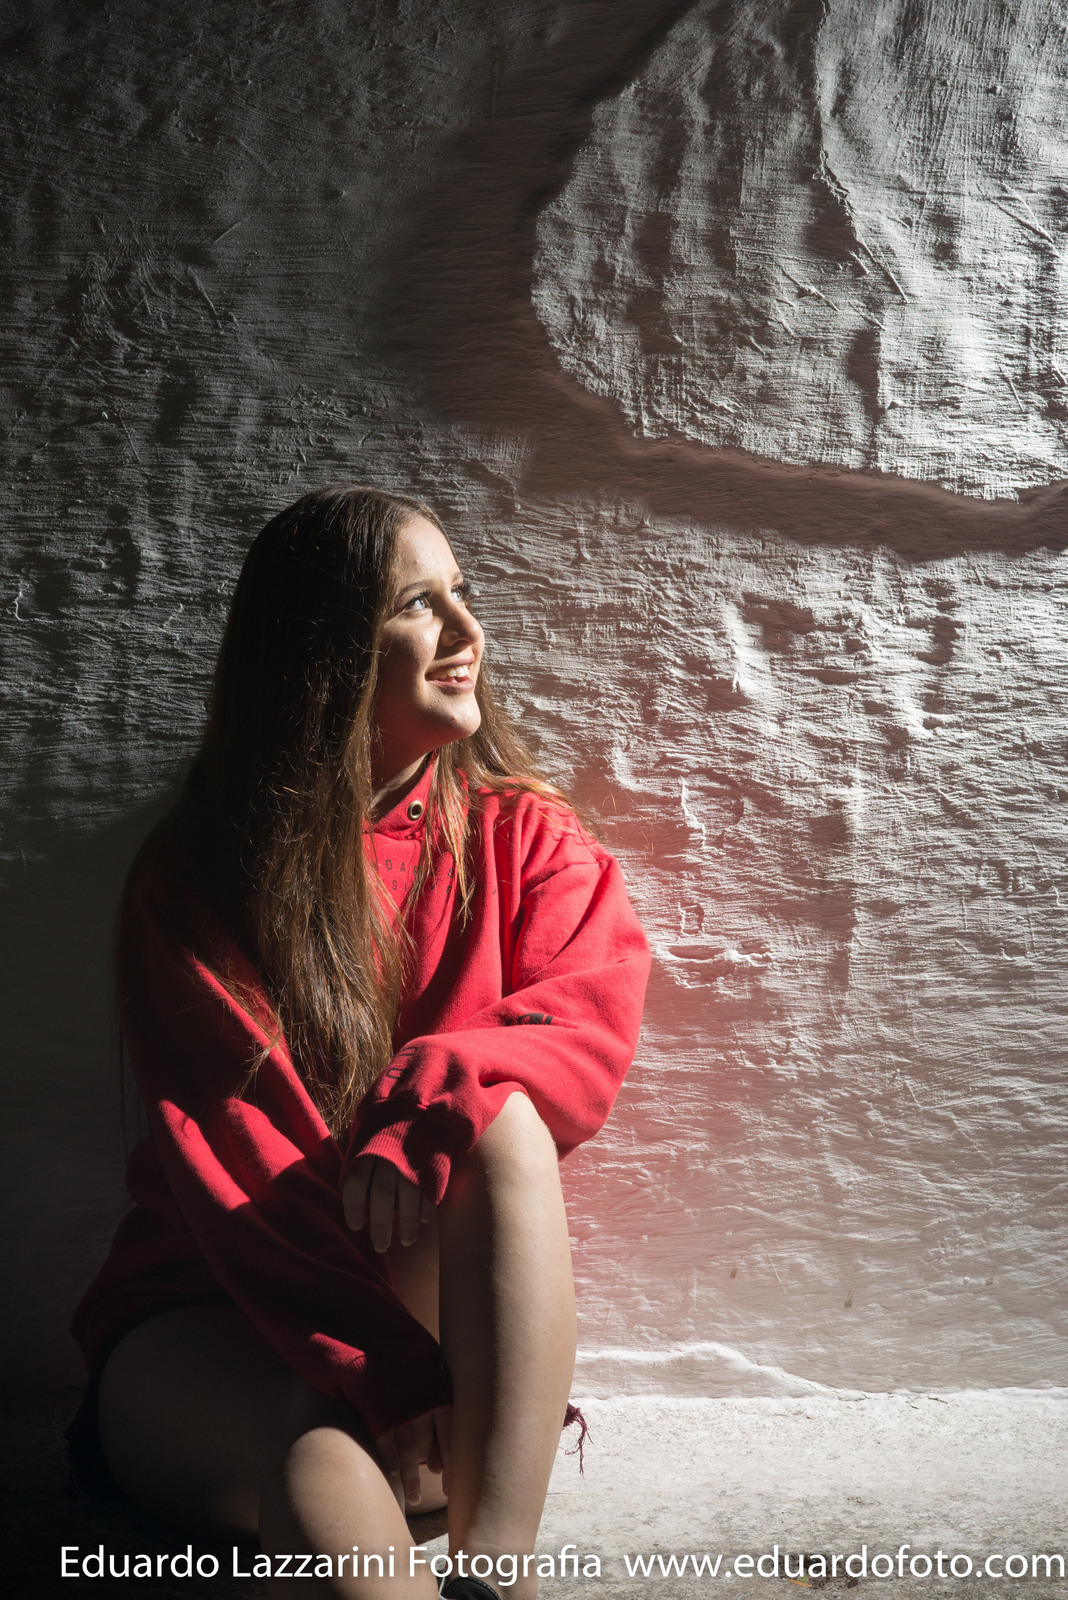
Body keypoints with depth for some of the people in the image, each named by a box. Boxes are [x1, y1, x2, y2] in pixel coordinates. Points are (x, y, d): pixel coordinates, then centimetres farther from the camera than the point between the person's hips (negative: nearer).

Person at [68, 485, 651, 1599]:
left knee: (501, 1120, -31)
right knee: (317, 1456, -37)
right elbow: (227, 1148, -14)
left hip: (428, 1292, 2)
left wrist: (428, 1097, -33)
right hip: (208, 1319, -2)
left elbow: (592, 1026, -11)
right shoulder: (192, 878, -3)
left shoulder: (523, 836, 6)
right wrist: (392, 1374, -26)